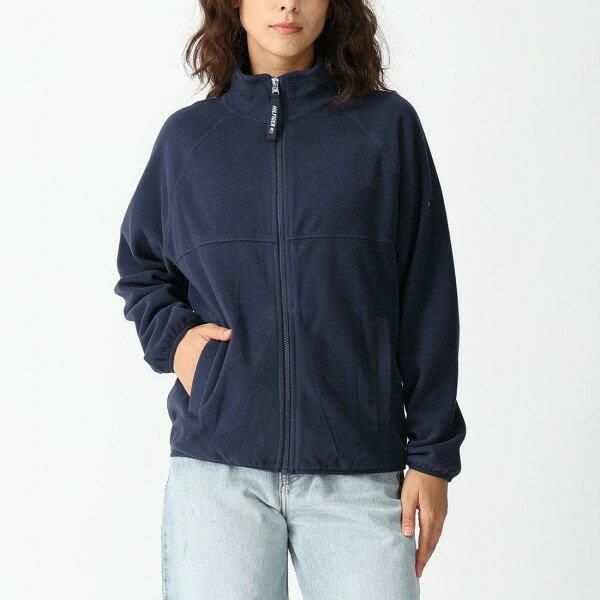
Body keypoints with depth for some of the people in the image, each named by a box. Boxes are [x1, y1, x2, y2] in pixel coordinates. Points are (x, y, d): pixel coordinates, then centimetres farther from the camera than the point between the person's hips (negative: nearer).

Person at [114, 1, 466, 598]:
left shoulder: (387, 125, 3)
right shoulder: (186, 136, 8)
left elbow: (427, 303, 3)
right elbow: (139, 269, 21)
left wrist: (433, 454, 1)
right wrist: (171, 334, 1)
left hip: (360, 474, -1)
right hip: (215, 466, 1)